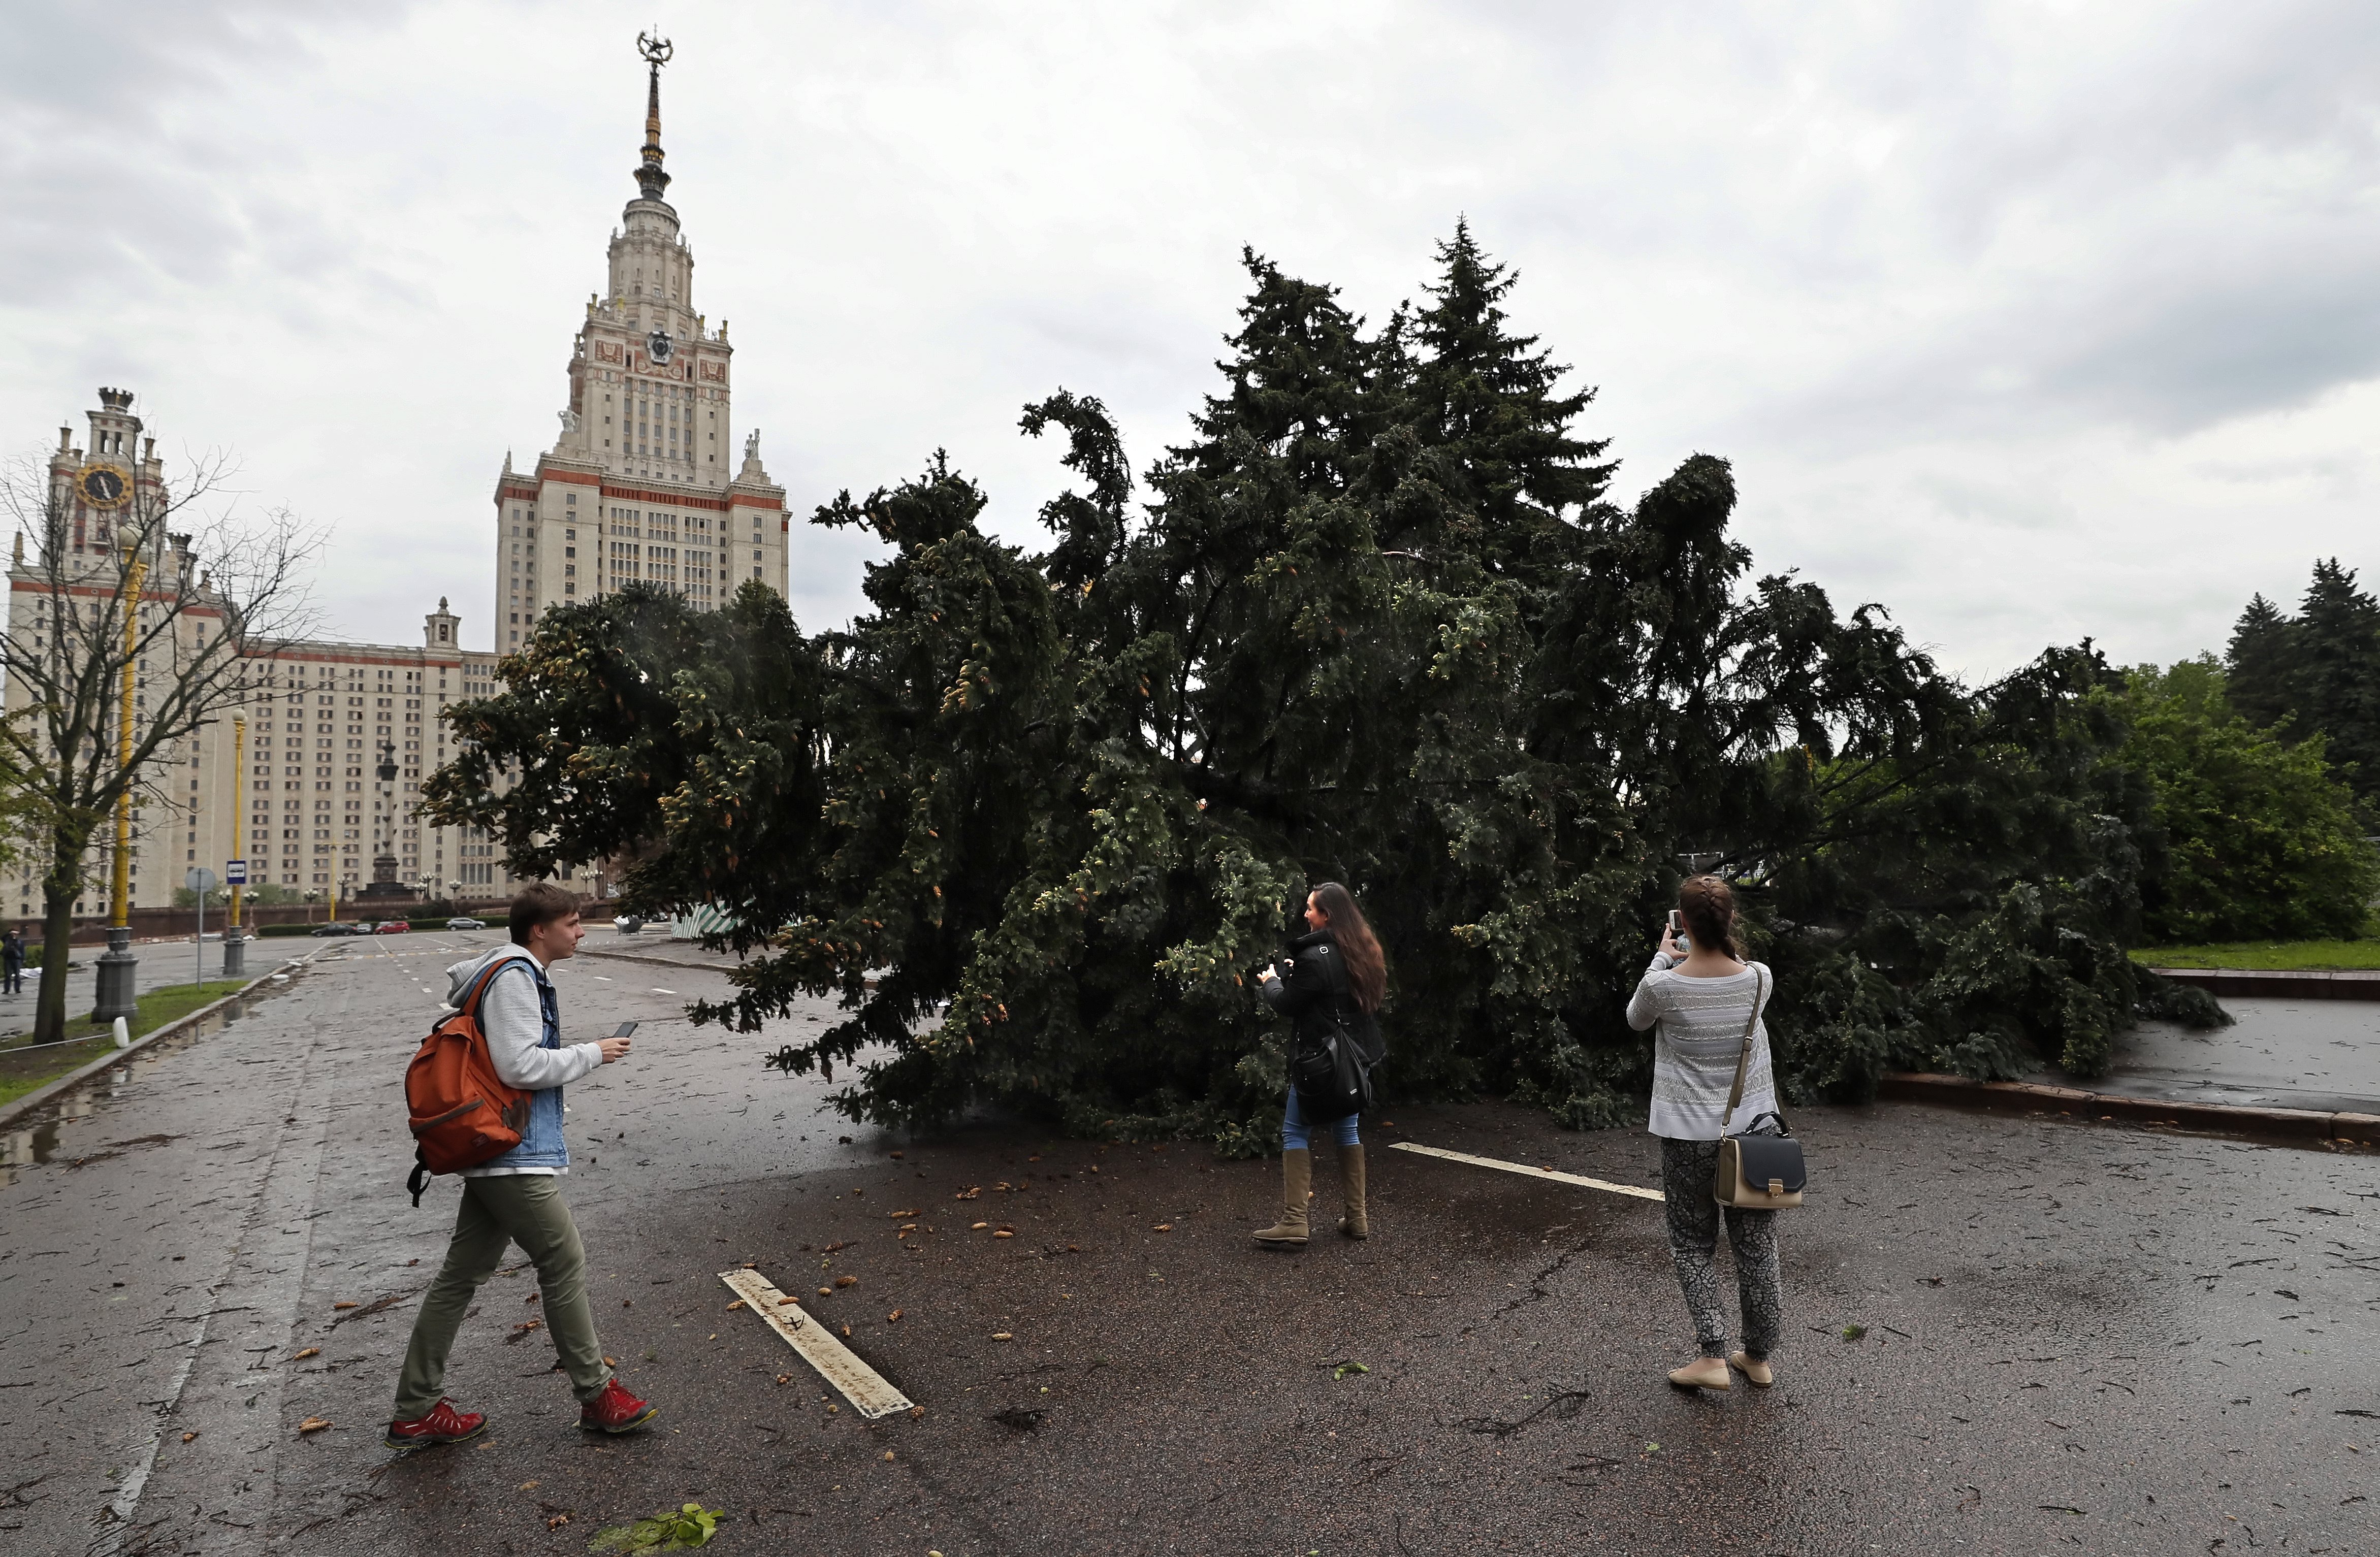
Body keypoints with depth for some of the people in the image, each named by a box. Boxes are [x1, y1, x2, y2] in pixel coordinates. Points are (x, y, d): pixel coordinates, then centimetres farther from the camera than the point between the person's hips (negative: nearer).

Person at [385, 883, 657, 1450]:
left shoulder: (517, 973, 15)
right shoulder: (514, 977, -16)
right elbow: (521, 1065, -23)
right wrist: (593, 1054, -13)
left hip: (493, 1155, 10)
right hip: (515, 1156, -10)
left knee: (461, 1276, 14)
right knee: (564, 1264, 0)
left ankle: (416, 1412, 22)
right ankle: (597, 1395, 12)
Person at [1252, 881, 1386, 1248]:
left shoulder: (1314, 957, -19)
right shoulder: (1362, 952, 6)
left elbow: (1287, 1004, -13)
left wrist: (1270, 981, 7)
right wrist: (1296, 974, 15)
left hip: (1319, 1058, -8)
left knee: (1296, 1132, 0)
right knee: (1347, 1129, 16)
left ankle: (1294, 1223, -3)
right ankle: (1357, 1218, 19)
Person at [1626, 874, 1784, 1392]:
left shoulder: (1663, 986, -17)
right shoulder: (1759, 978, -10)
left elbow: (1636, 1019, 6)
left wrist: (1662, 957, 11)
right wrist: (1725, 942, 14)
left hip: (1689, 1136, -3)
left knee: (1692, 1246, 12)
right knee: (1756, 1247, 15)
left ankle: (1713, 1356, 4)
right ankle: (1758, 1357, 27)